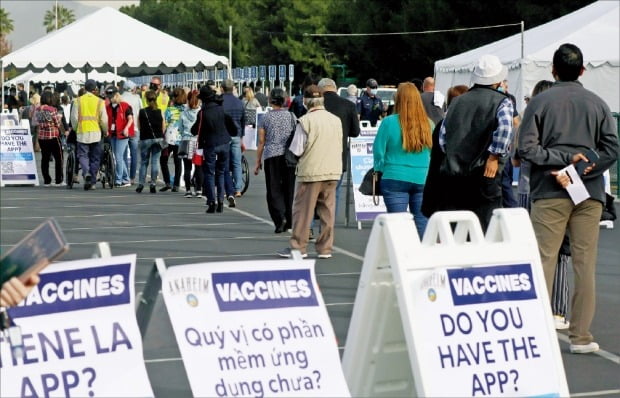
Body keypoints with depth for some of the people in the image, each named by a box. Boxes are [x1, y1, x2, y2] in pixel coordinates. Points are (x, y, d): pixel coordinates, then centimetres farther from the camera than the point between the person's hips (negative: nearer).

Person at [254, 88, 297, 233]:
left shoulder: (266, 118, 1)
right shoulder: (292, 116, 5)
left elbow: (261, 142, 1)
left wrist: (258, 161, 7)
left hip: (272, 156, -2)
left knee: (274, 190, 0)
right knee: (288, 188, 10)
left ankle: (280, 218, -18)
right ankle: (288, 221, 13)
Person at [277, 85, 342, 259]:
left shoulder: (305, 121, -12)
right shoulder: (336, 120, 5)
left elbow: (297, 150, -11)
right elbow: (340, 147, 12)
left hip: (311, 172, -5)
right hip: (333, 172, 5)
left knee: (303, 210, 3)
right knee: (327, 211, 8)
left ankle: (298, 247, 6)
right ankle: (325, 248, 10)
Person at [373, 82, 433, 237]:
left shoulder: (389, 122, -8)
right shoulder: (428, 123, 1)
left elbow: (379, 151, -3)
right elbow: (434, 153, 11)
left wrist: (379, 170, 12)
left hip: (395, 179, -3)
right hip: (423, 179, 3)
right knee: (423, 223, 7)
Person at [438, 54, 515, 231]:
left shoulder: (457, 101, 13)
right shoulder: (502, 101, -1)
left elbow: (443, 136, 12)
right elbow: (504, 128, -19)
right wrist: (494, 157, -11)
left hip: (453, 174, 4)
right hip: (485, 174, -4)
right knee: (486, 229, 0)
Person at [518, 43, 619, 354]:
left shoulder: (540, 102, 0)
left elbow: (527, 147, -8)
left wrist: (562, 160, -8)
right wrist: (585, 167, -7)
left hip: (550, 193, -2)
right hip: (590, 194, 2)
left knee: (544, 261, 1)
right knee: (585, 264, 4)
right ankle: (581, 336, 5)